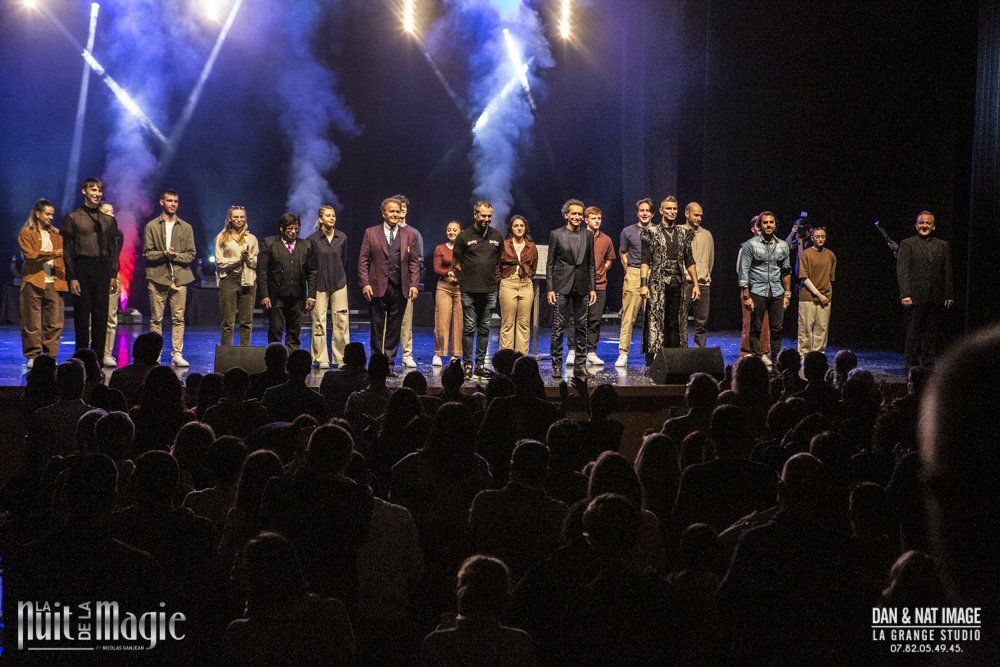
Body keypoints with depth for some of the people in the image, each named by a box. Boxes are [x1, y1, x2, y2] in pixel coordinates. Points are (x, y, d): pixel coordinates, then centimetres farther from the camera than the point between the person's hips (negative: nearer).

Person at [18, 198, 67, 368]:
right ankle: (33, 357, 4)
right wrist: (52, 253, -16)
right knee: (32, 322, -2)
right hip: (33, 282, -4)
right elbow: (29, 255, -9)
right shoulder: (26, 233, 3)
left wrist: (64, 275, 3)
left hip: (53, 282, 4)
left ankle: (50, 355, 6)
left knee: (54, 322, -1)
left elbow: (63, 255, 20)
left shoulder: (55, 234, 19)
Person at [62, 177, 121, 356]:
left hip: (103, 270, 3)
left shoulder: (109, 220, 13)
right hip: (82, 270, -3)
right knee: (82, 316, -1)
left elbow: (114, 249, 14)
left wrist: (114, 275, 5)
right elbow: (68, 250, -1)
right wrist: (72, 278, -8)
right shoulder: (73, 218, 2)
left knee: (101, 316, 3)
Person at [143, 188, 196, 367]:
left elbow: (191, 254, 8)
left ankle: (177, 354, 2)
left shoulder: (186, 228, 13)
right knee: (156, 319, 1)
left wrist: (176, 256, -10)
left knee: (178, 318, -1)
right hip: (157, 277, -2)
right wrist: (163, 254, -16)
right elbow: (147, 253, 1)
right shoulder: (151, 226, 6)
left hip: (179, 277, 2)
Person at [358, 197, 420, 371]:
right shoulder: (371, 233, 5)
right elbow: (363, 260, 2)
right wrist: (365, 283, -7)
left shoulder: (409, 235, 10)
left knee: (394, 328, 5)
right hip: (377, 287, -2)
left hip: (400, 288, 2)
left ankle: (389, 363, 11)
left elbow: (414, 262, 10)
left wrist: (414, 284, -1)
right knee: (377, 328, 3)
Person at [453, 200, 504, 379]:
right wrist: (467, 278, 5)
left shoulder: (497, 237, 10)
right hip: (469, 290, -3)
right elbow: (457, 262, 6)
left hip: (489, 290, 3)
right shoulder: (464, 236, 0)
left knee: (484, 329, 7)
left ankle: (480, 364, 12)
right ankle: (467, 365, 1)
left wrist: (492, 277, 12)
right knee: (469, 328, -3)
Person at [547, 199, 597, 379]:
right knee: (558, 327, -3)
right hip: (562, 286, -3)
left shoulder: (588, 235, 10)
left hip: (582, 287, 3)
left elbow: (591, 264, 12)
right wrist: (550, 288, -6)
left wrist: (592, 288, 6)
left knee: (581, 327, 5)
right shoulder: (556, 235, 1)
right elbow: (550, 264, 1)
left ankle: (580, 365, 11)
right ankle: (557, 365, 2)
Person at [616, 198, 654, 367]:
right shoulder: (628, 231, 9)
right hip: (633, 275, -1)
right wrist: (631, 273, 10)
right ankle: (623, 353, -5)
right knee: (628, 316, -6)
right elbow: (623, 255, 16)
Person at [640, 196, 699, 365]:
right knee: (655, 322, -7)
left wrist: (696, 284, 11)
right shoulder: (651, 232, 1)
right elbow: (645, 261, -4)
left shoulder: (683, 233, 14)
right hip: (657, 285, -4)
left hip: (677, 285, 4)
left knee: (675, 324, 7)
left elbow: (689, 261, 16)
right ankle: (651, 362, -5)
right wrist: (643, 284, -13)